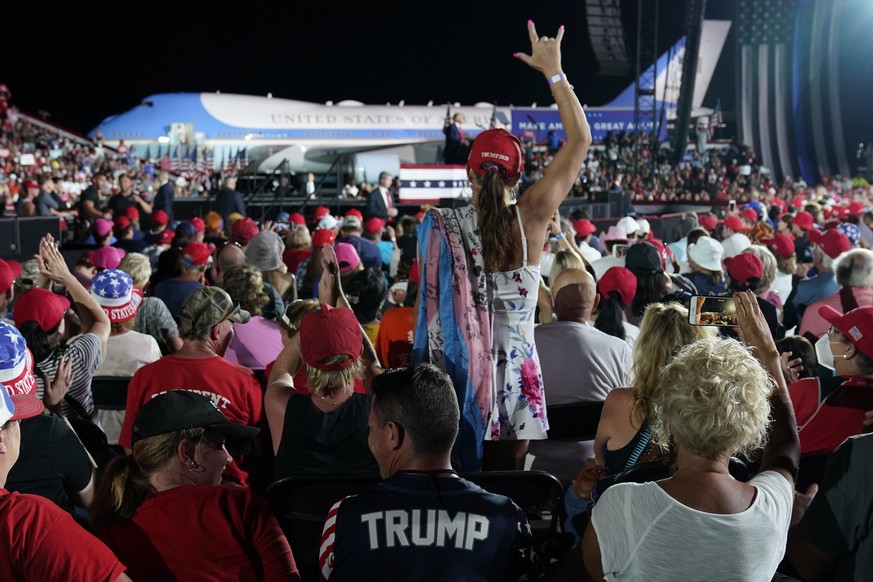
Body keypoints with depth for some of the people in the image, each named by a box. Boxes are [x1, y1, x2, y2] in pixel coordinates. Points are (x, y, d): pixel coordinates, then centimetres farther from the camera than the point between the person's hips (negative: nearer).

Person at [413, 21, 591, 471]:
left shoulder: (440, 226, -7)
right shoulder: (529, 220, -10)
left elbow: (431, 304, 0)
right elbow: (580, 140, -2)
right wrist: (553, 71, 3)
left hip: (453, 368, 1)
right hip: (513, 370, -1)